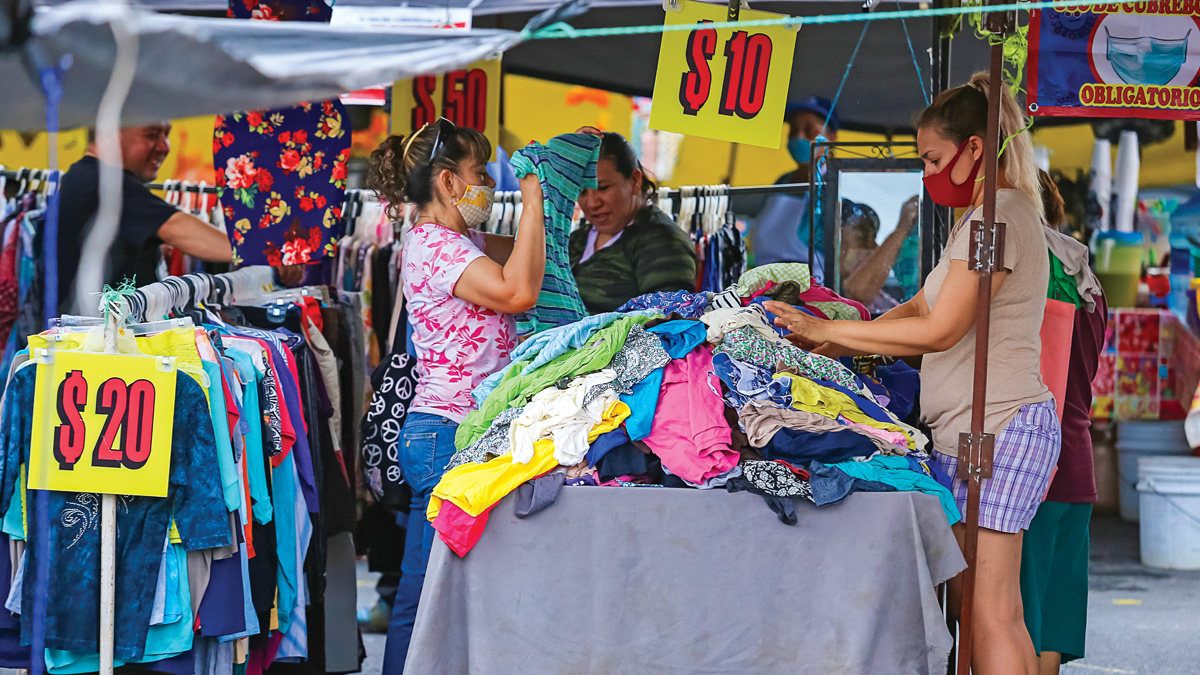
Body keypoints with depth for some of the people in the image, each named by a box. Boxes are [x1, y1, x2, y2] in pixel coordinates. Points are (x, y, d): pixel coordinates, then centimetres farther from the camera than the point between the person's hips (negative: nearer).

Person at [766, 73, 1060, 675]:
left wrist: (825, 330, -9)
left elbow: (941, 330, -15)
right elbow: (918, 309, 25)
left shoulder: (1000, 213, -10)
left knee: (990, 615, -14)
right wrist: (829, 346, 13)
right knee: (970, 609, 5)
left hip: (1000, 427, -10)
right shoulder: (981, 217, 23)